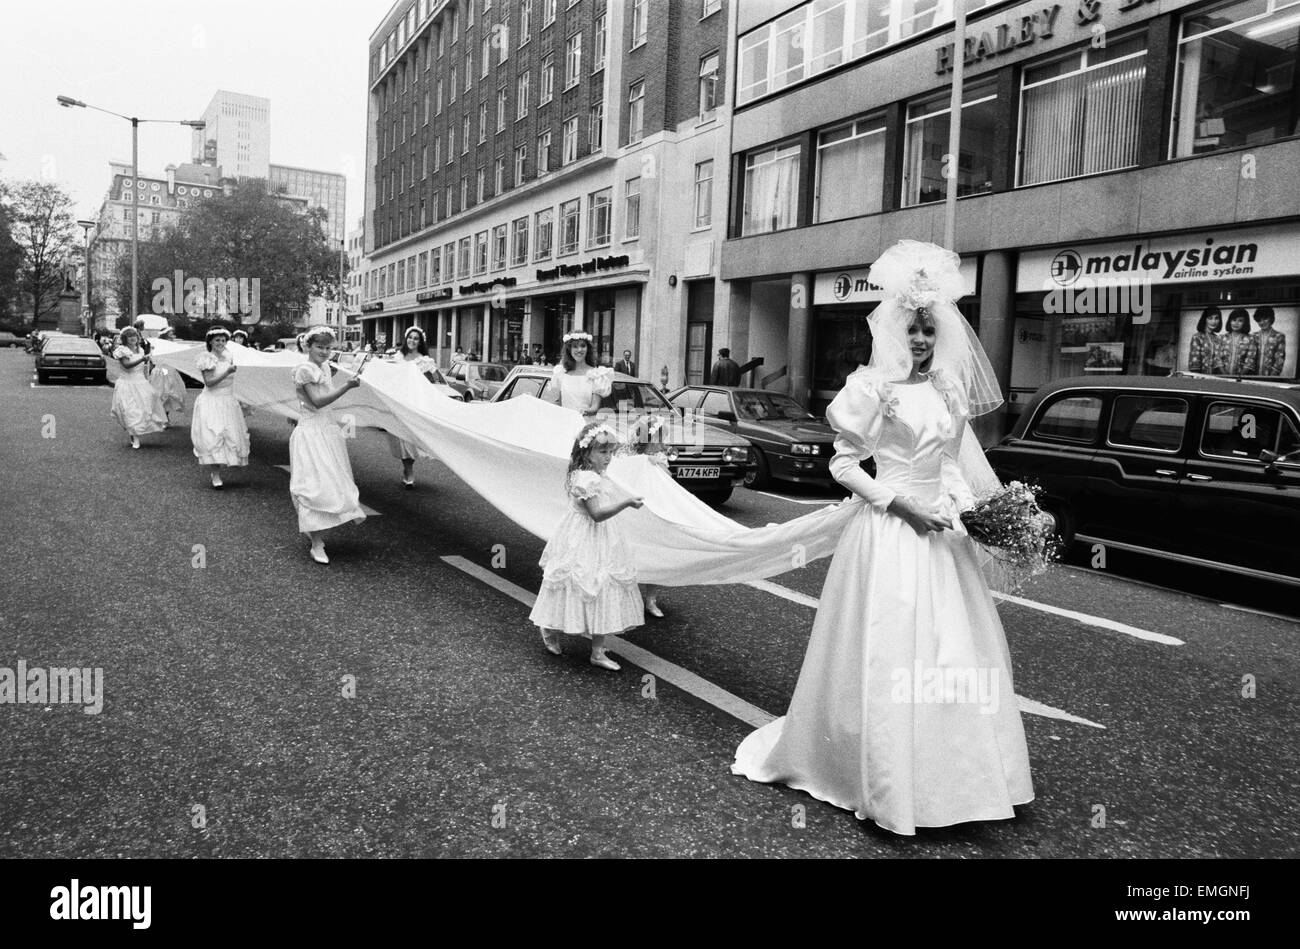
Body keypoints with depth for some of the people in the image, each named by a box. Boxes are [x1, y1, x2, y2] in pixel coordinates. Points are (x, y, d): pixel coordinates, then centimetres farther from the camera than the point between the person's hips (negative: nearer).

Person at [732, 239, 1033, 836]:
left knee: (951, 646, 11)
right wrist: (900, 504, -15)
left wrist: (971, 508, 1)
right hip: (888, 533, -6)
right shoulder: (874, 388, -7)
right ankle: (883, 782, 17)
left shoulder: (949, 391, 10)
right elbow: (842, 465, -8)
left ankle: (944, 774, 28)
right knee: (885, 652, 0)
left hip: (939, 530, 6)